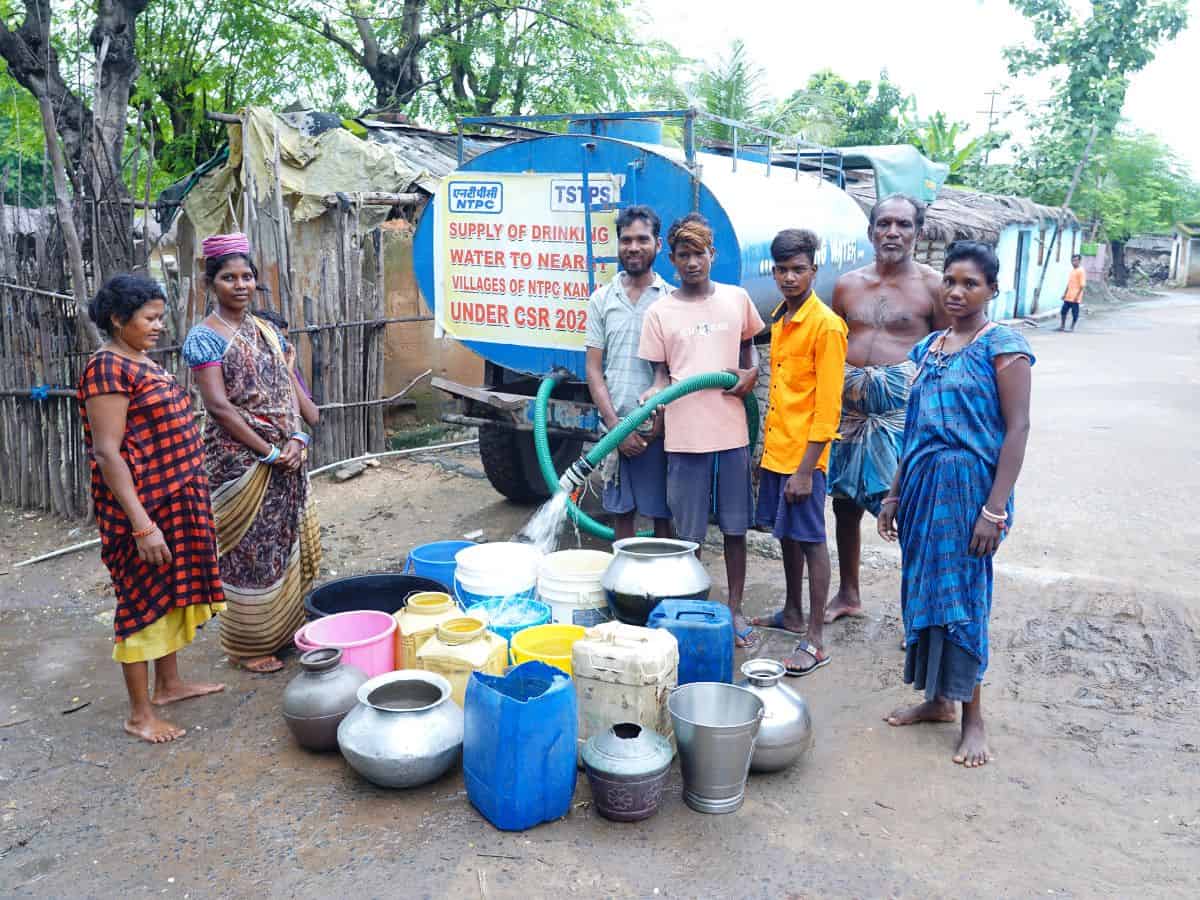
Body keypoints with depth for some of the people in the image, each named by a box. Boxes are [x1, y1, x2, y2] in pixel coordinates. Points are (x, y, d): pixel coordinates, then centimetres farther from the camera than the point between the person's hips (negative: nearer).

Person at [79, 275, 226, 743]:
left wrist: (188, 503, 20)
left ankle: (169, 682, 33)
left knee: (171, 590, 18)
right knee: (143, 597, 0)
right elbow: (107, 453, -21)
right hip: (142, 506, -9)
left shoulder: (144, 362, 11)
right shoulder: (107, 368, -17)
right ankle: (140, 713, 12)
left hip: (174, 500, 9)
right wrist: (141, 524, -25)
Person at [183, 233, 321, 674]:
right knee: (250, 549, 0)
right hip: (239, 458, -6)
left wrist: (296, 439, -7)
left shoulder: (267, 330, 11)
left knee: (287, 540, 12)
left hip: (286, 456, 6)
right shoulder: (204, 337, -7)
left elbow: (290, 388, 9)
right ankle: (248, 645, 15)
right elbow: (219, 406, -14)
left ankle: (284, 628, 28)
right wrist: (269, 452, -15)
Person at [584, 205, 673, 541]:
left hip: (659, 428, -2)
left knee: (662, 515, 5)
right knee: (621, 513, 10)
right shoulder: (602, 299, 6)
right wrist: (615, 425, -5)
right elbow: (594, 369, 4)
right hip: (615, 426, 2)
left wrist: (663, 418, -11)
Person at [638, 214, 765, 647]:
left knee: (735, 526, 10)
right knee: (688, 533, 7)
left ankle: (734, 608, 23)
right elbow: (661, 373, 5)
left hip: (732, 432, 1)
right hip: (685, 436, -1)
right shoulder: (660, 312, 1)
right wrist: (650, 395, -16)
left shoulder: (737, 299, 5)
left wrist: (752, 373, -3)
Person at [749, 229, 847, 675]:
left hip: (803, 455, -8)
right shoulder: (779, 319, 11)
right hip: (775, 450, 8)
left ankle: (815, 642, 6)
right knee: (786, 533, 18)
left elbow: (827, 405, -17)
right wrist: (767, 447, 17)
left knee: (810, 541, -2)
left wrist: (806, 469, -20)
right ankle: (792, 613, 34)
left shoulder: (826, 325, -14)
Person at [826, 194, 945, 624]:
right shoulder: (847, 285, 12)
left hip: (904, 404, -4)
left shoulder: (931, 286, 1)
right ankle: (848, 593, 30)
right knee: (846, 501, 12)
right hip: (850, 400, 4)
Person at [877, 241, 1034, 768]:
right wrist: (895, 494, 14)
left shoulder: (1002, 347, -7)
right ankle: (937, 699, 27)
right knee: (922, 590, 11)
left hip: (969, 486, -6)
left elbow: (1017, 428, -12)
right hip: (923, 485, 7)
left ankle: (972, 717, 15)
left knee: (962, 596, -1)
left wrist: (994, 508, -18)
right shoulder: (928, 348, 12)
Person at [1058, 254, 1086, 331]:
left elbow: (1082, 285, -14)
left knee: (1074, 313, 0)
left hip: (1075, 297, -8)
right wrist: (1065, 294, 17)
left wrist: (1077, 296, -19)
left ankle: (1072, 327, 7)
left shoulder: (1081, 271, -10)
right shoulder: (1072, 270, 15)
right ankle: (1062, 326, 17)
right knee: (1063, 311, 8)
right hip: (1068, 297, 8)